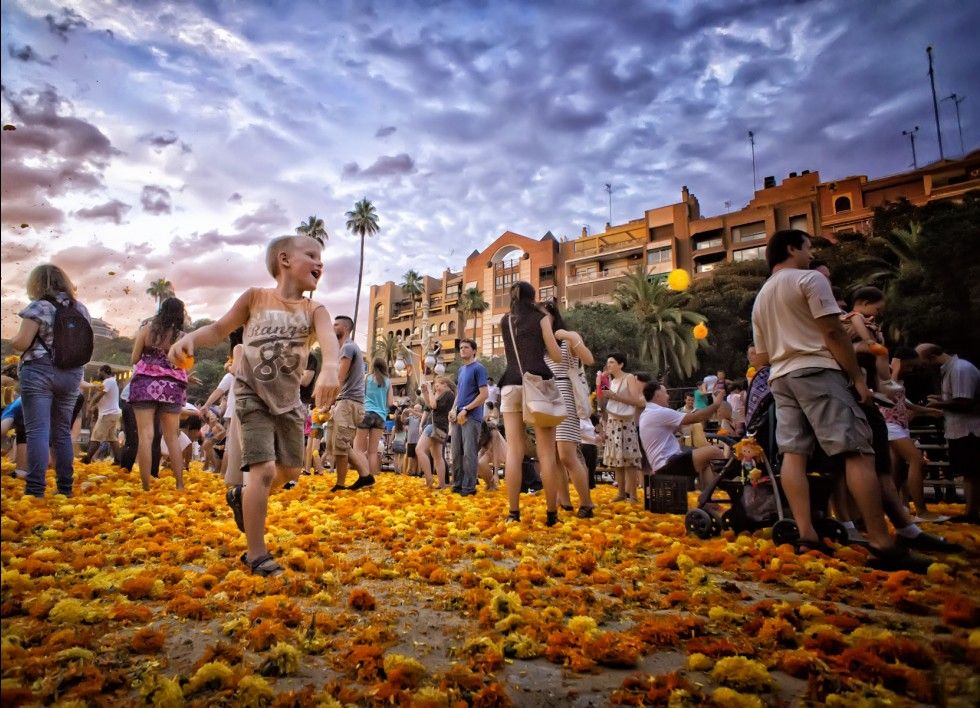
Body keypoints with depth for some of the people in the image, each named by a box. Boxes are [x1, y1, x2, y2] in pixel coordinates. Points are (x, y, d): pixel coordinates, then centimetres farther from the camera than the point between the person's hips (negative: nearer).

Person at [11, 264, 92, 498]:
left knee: (37, 431, -6)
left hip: (39, 372, -6)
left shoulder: (40, 307, -7)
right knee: (62, 432, 11)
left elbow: (21, 343, -10)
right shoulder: (81, 309, 11)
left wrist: (11, 340, 10)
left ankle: (35, 490, -8)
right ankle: (65, 488, 12)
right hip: (71, 375, 6)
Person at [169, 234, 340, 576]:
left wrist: (330, 368, -48)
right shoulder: (255, 297, -3)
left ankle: (242, 495, 44)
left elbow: (329, 339, -25)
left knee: (290, 472, 14)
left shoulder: (314, 310, -3)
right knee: (264, 471, -14)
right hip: (253, 398, -4)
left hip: (289, 401, 4)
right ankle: (256, 554, 0)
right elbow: (219, 329, 5)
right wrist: (190, 337, -18)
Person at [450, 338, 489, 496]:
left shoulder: (479, 368, -5)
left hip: (472, 417, -7)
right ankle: (457, 484, 16)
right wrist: (454, 409, 8)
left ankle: (469, 487, 0)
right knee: (456, 452, 8)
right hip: (458, 416, 7)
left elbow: (484, 395, -12)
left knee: (469, 453, -7)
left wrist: (465, 409, -13)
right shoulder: (461, 369, 18)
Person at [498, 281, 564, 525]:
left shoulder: (505, 321, 18)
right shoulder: (541, 317, 8)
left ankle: (514, 513, -2)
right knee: (546, 452, -2)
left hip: (511, 386, 3)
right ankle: (552, 514, -1)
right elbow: (557, 355, 6)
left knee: (514, 451, -1)